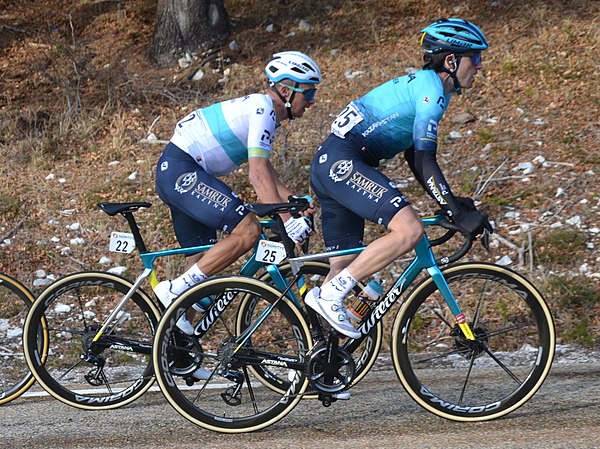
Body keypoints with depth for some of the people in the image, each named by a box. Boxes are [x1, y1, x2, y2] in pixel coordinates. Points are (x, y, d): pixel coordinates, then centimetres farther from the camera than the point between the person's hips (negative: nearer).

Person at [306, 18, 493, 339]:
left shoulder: (423, 85, 21)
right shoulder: (431, 90, -10)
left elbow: (414, 155, 25)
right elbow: (425, 161, -16)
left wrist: (452, 203, 19)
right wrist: (457, 213, -16)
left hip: (329, 166, 11)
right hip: (342, 160, -11)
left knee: (344, 267, 9)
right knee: (409, 230, -22)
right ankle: (330, 294, -19)